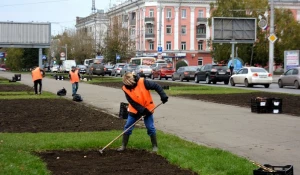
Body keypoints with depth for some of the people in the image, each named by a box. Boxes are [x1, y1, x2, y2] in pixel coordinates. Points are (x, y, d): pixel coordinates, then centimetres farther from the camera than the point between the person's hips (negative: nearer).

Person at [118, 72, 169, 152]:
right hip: (134, 110, 2)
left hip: (147, 109, -2)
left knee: (150, 128, 0)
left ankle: (155, 146, 13)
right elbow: (132, 102, -14)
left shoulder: (142, 82, -22)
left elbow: (156, 86, -15)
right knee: (127, 127, 1)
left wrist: (163, 96, -24)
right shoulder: (126, 88, -14)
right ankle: (123, 146, 12)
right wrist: (142, 110, -23)